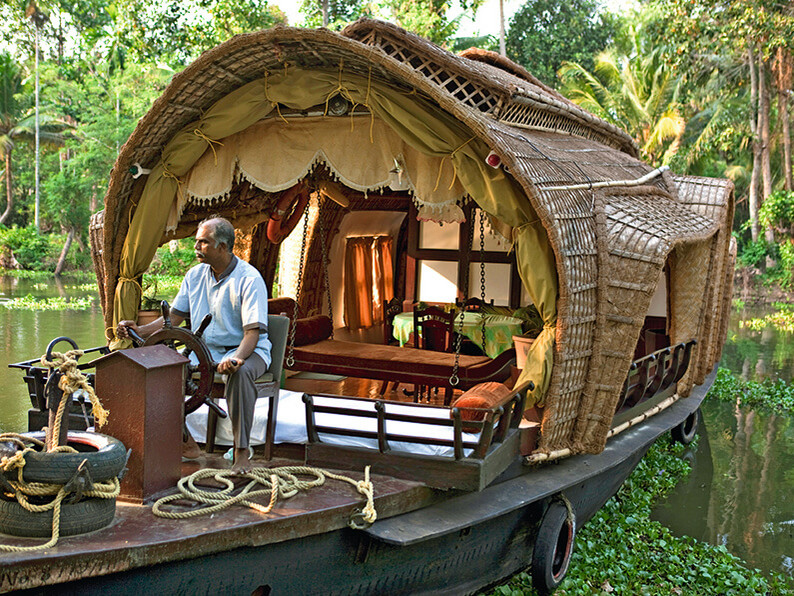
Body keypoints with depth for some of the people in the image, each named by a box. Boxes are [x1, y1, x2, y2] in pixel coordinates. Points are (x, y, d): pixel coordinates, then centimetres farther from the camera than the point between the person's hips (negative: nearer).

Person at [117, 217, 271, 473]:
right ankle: (185, 442, -3)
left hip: (245, 350, -6)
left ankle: (242, 453, -30)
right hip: (205, 347, 6)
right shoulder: (195, 275, 6)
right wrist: (140, 330, -4)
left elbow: (252, 331, -21)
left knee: (240, 372, -39)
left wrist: (236, 358, -39)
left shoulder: (249, 279, -14)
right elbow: (174, 317, 11)